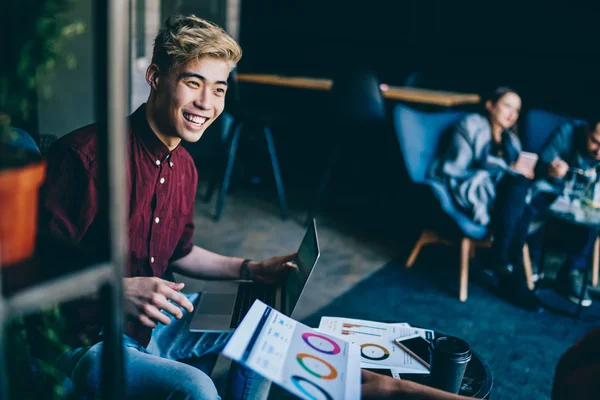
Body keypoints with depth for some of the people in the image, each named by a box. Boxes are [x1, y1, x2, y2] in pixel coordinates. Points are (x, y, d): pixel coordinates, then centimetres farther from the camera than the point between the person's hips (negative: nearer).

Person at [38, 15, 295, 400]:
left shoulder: (183, 167, 5)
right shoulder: (86, 153, -24)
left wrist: (253, 269, 10)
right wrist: (119, 290, -29)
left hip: (152, 320, 9)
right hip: (84, 339, -8)